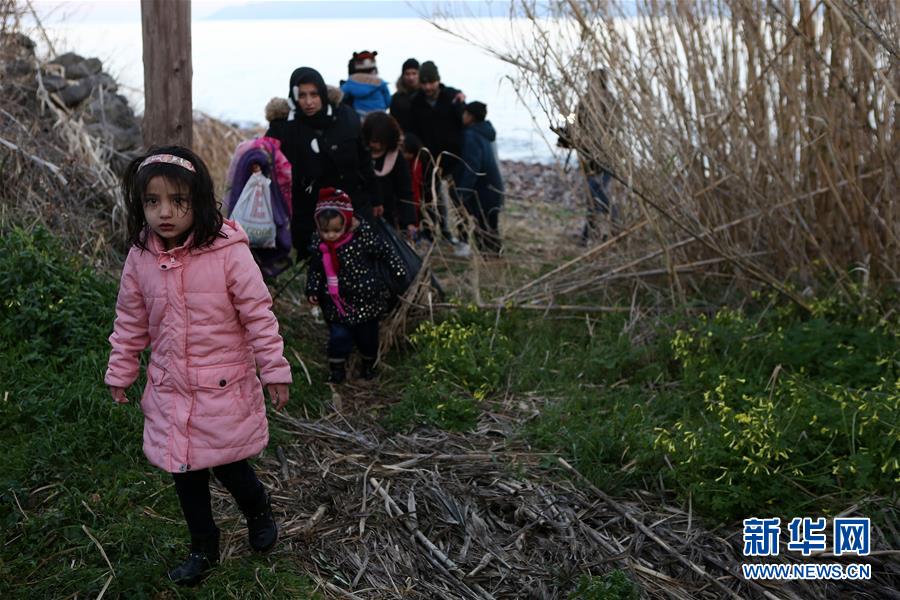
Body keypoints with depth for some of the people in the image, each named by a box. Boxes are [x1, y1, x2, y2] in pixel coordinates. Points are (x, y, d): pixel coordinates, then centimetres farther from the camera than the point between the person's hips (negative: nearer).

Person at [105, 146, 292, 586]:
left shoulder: (228, 253, -19)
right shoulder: (140, 258, -5)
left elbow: (259, 315, -11)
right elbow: (130, 323, 8)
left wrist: (274, 370, -7)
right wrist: (119, 373, 14)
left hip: (225, 387, -4)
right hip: (170, 391, 4)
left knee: (228, 465, 4)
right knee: (185, 473, 14)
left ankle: (258, 511, 39)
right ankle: (203, 547, 36)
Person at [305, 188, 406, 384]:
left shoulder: (363, 235, -20)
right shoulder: (318, 243, -8)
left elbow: (385, 253, -10)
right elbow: (315, 269, 7)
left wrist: (399, 272, -10)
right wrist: (312, 290, 0)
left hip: (366, 299, -2)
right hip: (336, 301, 2)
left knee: (367, 334, 14)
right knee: (338, 335, -2)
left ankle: (369, 363, 39)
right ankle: (337, 368, 17)